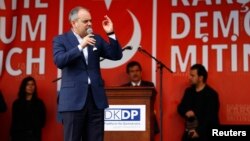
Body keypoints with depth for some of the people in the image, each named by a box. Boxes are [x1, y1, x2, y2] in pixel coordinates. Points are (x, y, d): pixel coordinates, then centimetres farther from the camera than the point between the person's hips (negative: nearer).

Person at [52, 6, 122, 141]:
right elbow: (59, 62, -16)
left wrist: (111, 34, -3)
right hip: (73, 99, -4)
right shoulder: (60, 40, 1)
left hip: (96, 97, 4)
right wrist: (80, 46, -21)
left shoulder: (96, 39, 12)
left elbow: (116, 55, 9)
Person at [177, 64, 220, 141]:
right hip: (189, 133, 7)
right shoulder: (189, 91, 12)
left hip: (205, 134, -7)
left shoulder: (211, 94, -8)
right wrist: (186, 112, -7)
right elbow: (180, 108, 16)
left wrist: (199, 131, -19)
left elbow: (211, 117, -13)